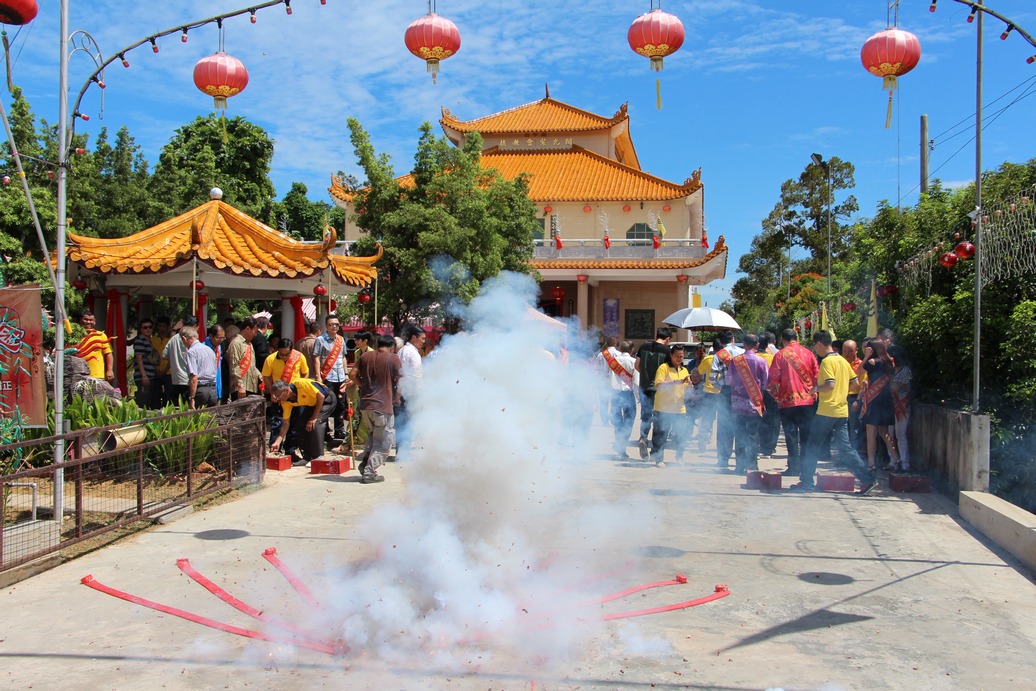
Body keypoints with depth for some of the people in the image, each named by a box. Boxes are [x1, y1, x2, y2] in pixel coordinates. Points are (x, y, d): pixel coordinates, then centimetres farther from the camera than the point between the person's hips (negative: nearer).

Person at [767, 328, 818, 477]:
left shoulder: (780, 355, -5)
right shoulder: (808, 354, 2)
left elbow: (774, 379, -5)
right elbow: (816, 377, 4)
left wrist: (776, 396, 9)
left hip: (787, 401, -2)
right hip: (807, 400, 2)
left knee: (791, 435, 3)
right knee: (806, 436, 9)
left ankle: (794, 466, 1)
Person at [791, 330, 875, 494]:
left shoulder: (827, 361, -13)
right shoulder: (842, 360, 13)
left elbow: (830, 385, -23)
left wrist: (815, 388, -7)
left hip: (826, 411, -8)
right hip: (842, 411, 8)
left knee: (813, 447, 2)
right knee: (844, 447, 9)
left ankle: (806, 482, 7)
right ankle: (867, 479, 3)